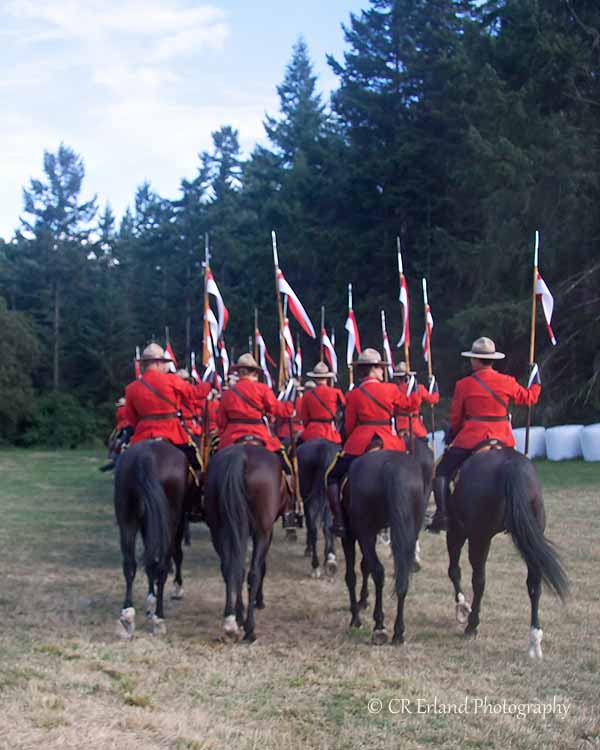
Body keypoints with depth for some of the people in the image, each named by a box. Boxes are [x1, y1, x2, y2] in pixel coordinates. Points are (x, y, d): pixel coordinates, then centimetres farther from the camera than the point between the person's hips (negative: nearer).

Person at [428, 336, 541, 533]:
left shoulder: (464, 385, -6)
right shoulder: (507, 382, 1)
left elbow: (455, 418, 2)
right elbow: (528, 398, 17)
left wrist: (452, 435, 21)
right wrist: (536, 384, 37)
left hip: (470, 438, -3)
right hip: (502, 439, 3)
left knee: (442, 472, 7)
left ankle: (442, 515, -6)